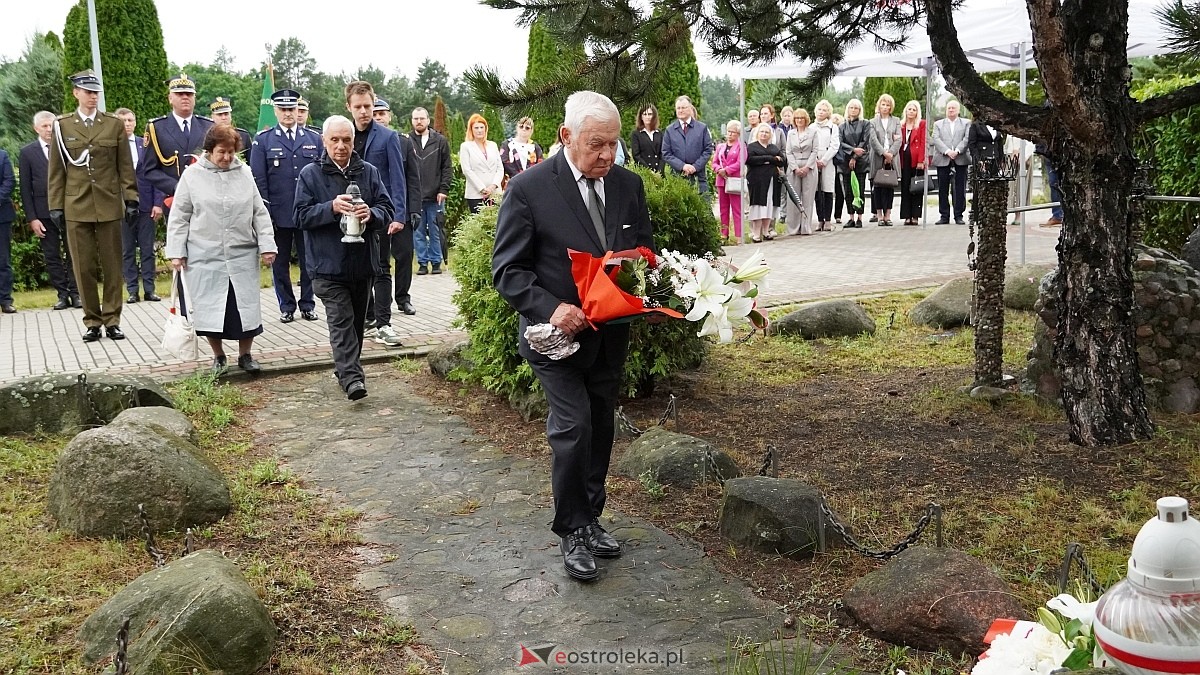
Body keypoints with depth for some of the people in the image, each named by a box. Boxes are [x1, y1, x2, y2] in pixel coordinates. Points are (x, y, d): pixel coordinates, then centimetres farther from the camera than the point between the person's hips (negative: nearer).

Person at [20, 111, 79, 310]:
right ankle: (62, 295, 9)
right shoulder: (27, 153, 5)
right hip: (44, 213, 1)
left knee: (73, 254, 2)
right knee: (52, 256, 3)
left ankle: (75, 293, 8)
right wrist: (32, 218, -4)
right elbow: (25, 189, 3)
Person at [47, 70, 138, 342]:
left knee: (112, 266, 3)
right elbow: (56, 170, 6)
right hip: (76, 207, 0)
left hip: (109, 205, 0)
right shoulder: (62, 125, 6)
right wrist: (55, 206, 2)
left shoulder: (114, 125, 7)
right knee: (84, 267, 3)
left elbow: (125, 166, 6)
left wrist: (131, 199, -1)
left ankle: (112, 320, 11)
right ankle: (92, 321, 11)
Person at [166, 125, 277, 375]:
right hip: (205, 257, -1)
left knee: (246, 307, 3)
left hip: (243, 256, 1)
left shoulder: (245, 173, 7)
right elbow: (179, 218, 3)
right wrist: (176, 252, -2)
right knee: (210, 308, 4)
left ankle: (245, 354, 20)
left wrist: (267, 245, 1)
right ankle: (218, 356, 21)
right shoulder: (192, 176, 1)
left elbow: (260, 213, 8)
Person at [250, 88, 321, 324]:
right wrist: (265, 212, -7)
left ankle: (308, 305, 19)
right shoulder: (263, 140, 3)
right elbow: (258, 179, 0)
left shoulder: (314, 139, 8)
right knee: (280, 263, 7)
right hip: (279, 214, -1)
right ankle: (286, 306, 17)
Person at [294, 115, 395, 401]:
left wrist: (371, 214, -20)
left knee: (357, 321, 14)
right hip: (329, 263, -4)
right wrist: (332, 207, -23)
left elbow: (387, 211, 2)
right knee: (341, 321, -11)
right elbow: (302, 216, -7)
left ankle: (346, 368, 29)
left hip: (363, 262, 4)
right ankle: (351, 377, -16)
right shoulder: (311, 174, 0)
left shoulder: (369, 172, 7)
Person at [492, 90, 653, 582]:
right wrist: (552, 308, -28)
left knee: (600, 430, 15)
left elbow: (644, 250, 10)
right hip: (557, 334, -5)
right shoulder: (529, 188, -15)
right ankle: (573, 532, 10)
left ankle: (590, 520, 33)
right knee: (574, 427, -10)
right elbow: (508, 269, -13)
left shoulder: (628, 184, 0)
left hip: (611, 334, 5)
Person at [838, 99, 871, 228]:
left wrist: (855, 158, -9)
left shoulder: (865, 124, 6)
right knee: (848, 191, 1)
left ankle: (859, 218, 0)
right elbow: (840, 143, 2)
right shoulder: (843, 126, 12)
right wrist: (853, 150, -13)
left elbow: (864, 142, -2)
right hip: (846, 162, 2)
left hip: (860, 161, -2)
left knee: (860, 190, -4)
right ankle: (851, 217, 6)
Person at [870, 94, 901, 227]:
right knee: (878, 187, -2)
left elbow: (898, 139, 4)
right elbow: (873, 140, -3)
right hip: (878, 159, -1)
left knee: (890, 187, 0)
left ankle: (887, 215, 2)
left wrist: (891, 153, -10)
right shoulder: (873, 122, 8)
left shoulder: (896, 121, 13)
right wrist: (884, 153, -13)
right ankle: (879, 216, 1)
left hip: (891, 159, 1)